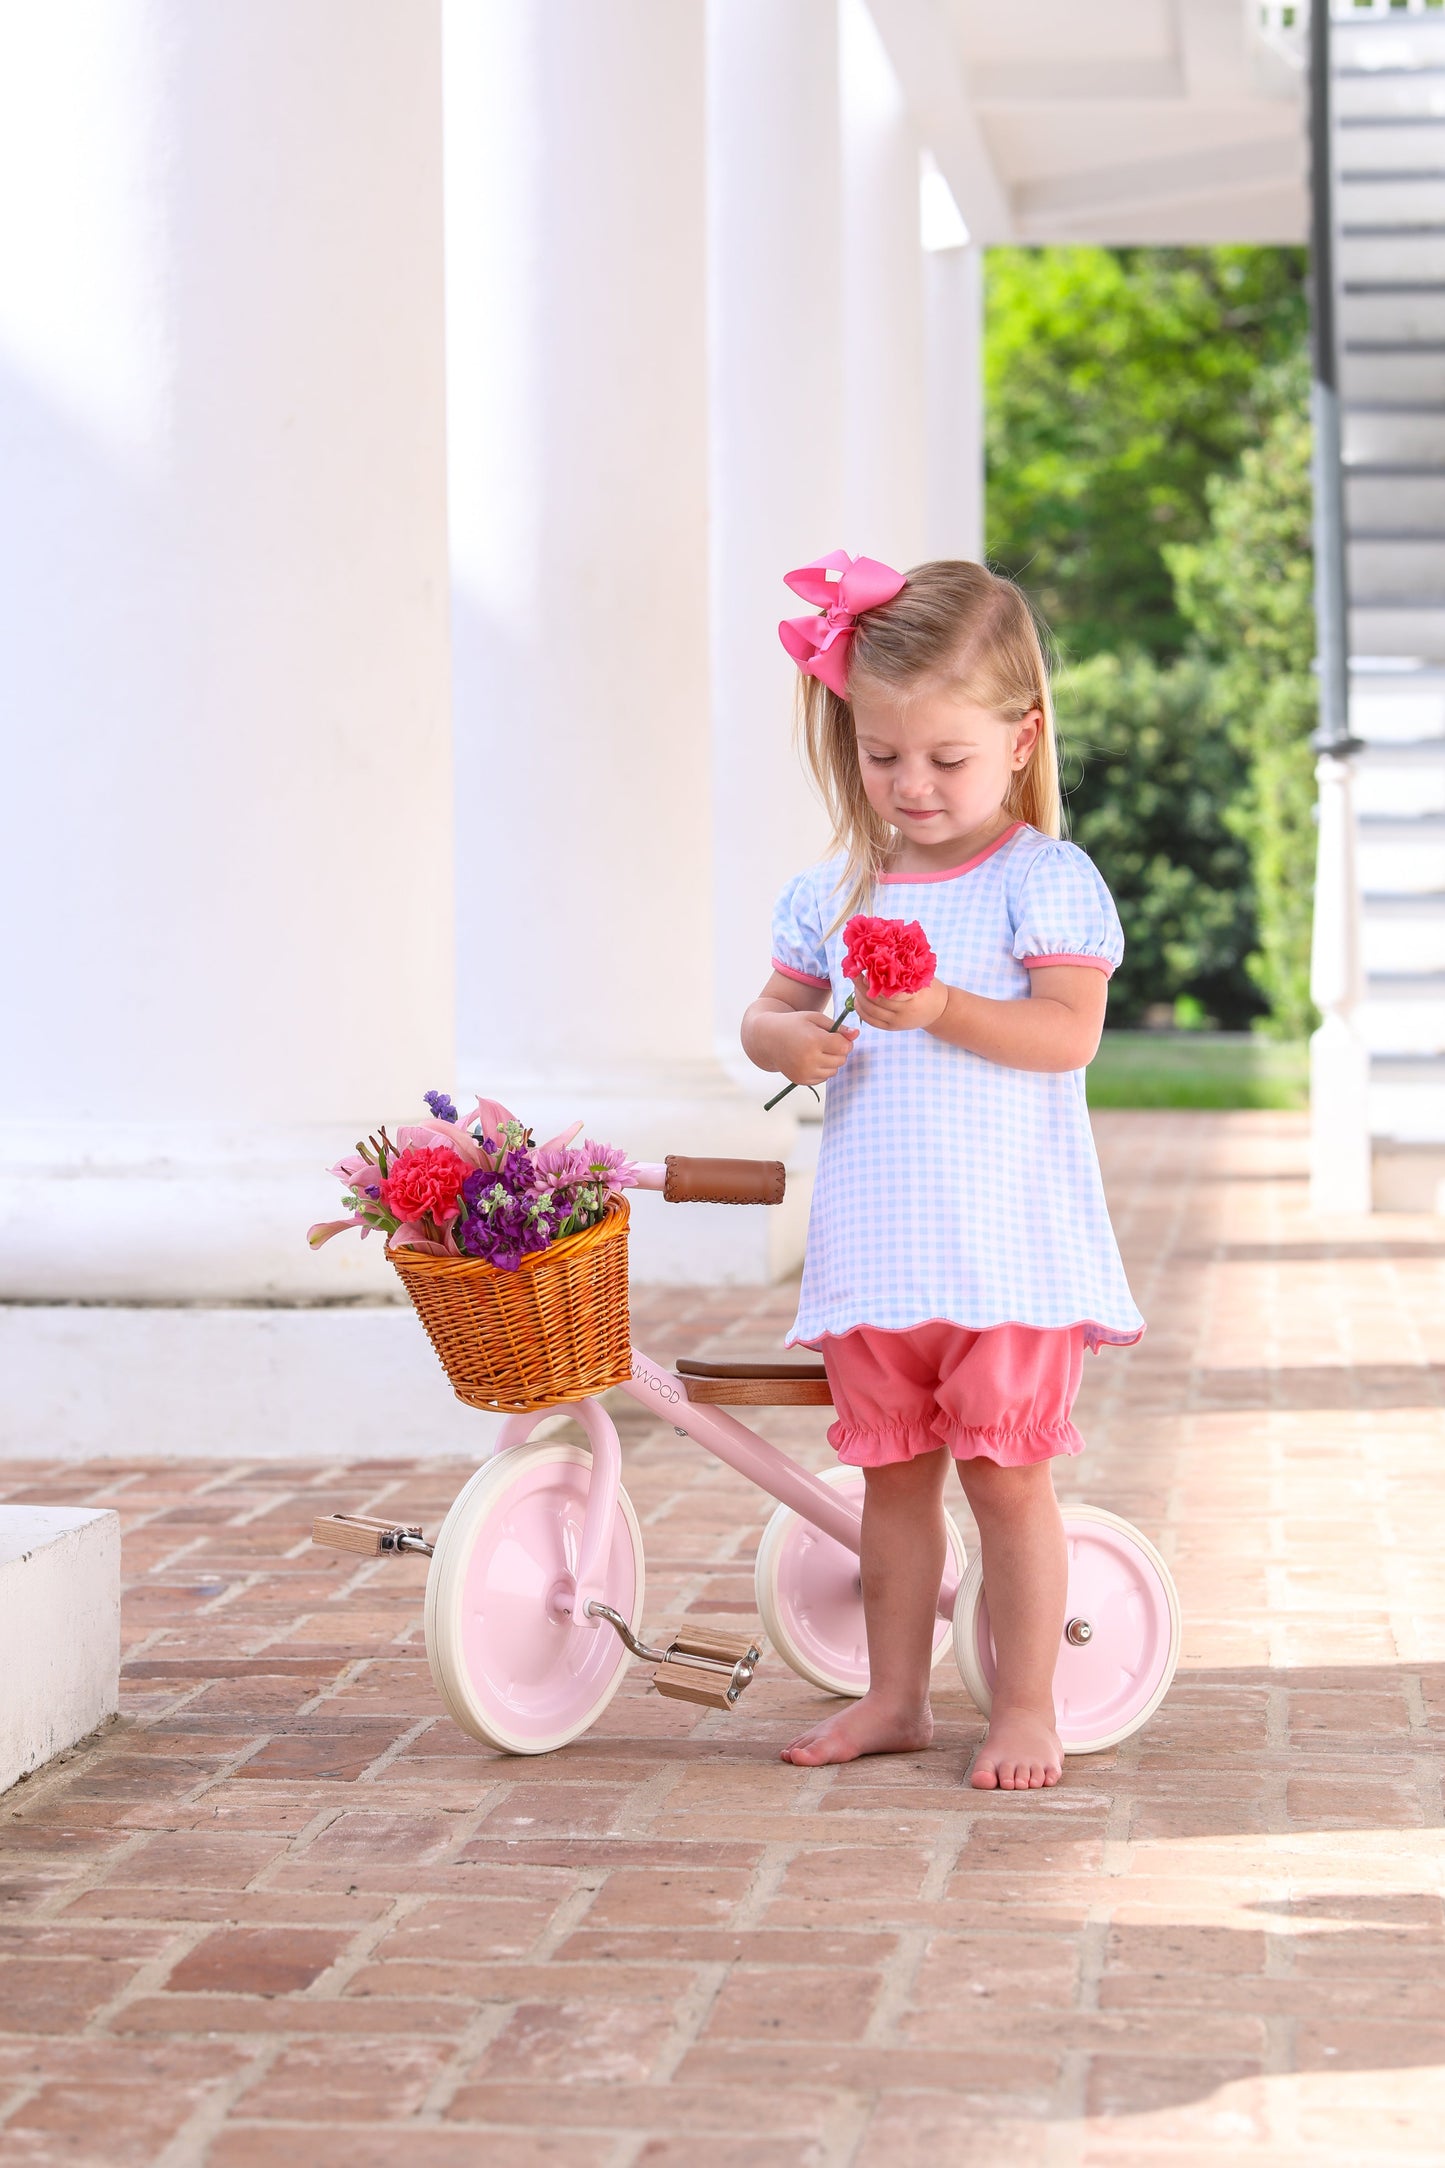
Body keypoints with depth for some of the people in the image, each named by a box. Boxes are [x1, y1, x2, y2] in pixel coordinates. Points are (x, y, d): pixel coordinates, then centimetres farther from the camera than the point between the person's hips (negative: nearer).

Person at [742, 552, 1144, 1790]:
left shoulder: (1044, 880, -5)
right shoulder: (834, 893, 11)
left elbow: (1069, 1033, -14)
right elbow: (771, 1012, 16)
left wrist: (939, 1008, -24)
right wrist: (788, 1039, -8)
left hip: (1007, 1245, -5)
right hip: (872, 1253, 5)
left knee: (1006, 1478, -1)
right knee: (893, 1477, 12)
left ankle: (1027, 1709, 11)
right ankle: (895, 1698, 23)